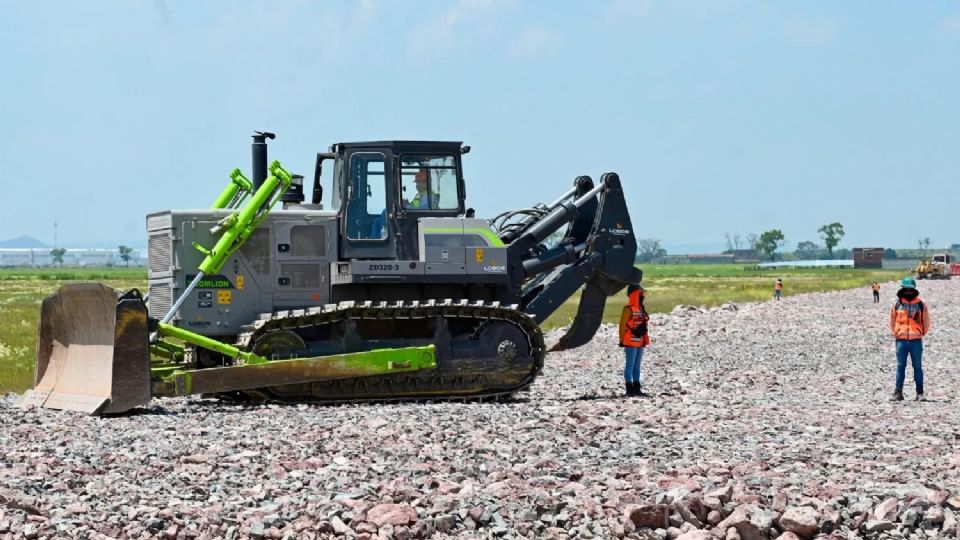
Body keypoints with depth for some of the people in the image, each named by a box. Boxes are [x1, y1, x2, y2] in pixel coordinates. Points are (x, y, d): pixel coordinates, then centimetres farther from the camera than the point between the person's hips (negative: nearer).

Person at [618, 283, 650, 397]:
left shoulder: (641, 309, 15)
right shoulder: (629, 309, -12)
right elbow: (622, 325, -13)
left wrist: (645, 340, 20)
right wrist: (622, 340, -14)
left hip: (640, 342, 9)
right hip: (631, 342, -9)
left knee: (637, 365, 12)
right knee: (630, 365, -5)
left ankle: (636, 388, 16)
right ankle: (629, 388, -2)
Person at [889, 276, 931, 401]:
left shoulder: (921, 305, 3)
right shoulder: (897, 305, 4)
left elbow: (926, 322, 11)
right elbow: (892, 321, 15)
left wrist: (921, 334, 9)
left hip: (916, 341, -1)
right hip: (901, 341, 1)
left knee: (917, 367, 3)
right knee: (900, 366, 2)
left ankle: (920, 393, 8)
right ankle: (898, 392, 3)